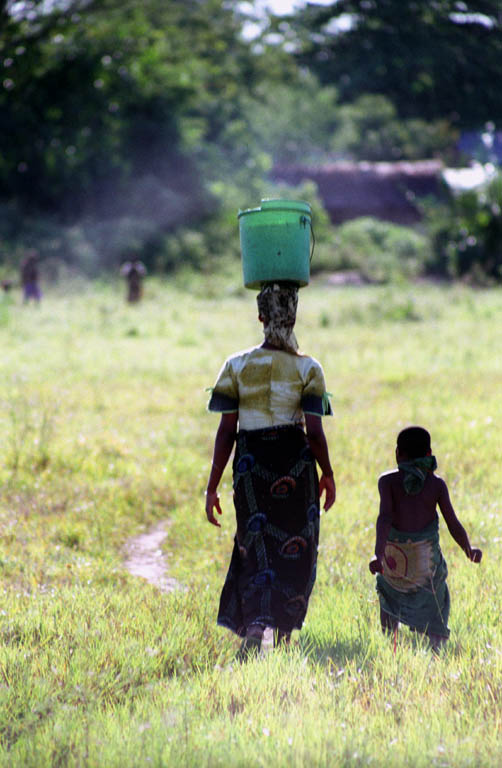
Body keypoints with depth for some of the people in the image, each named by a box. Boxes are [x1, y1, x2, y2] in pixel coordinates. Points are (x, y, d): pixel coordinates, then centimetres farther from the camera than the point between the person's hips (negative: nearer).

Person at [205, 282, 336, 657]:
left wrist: (213, 487, 1)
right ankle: (284, 637, 20)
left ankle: (255, 624, -17)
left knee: (255, 548, 7)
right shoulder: (307, 368, -5)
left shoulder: (237, 366, -2)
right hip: (296, 468, -1)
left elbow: (226, 431, -4)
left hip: (251, 465, 1)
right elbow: (314, 431, -9)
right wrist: (328, 475, 6)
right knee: (294, 551, 14)